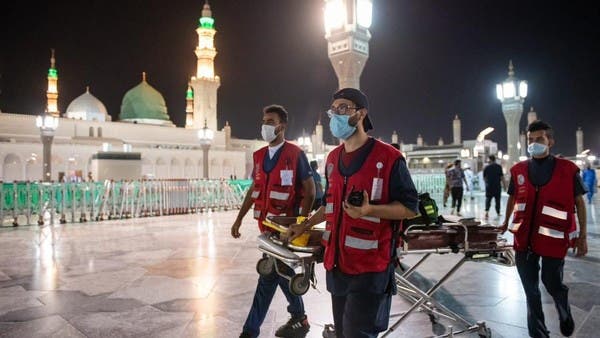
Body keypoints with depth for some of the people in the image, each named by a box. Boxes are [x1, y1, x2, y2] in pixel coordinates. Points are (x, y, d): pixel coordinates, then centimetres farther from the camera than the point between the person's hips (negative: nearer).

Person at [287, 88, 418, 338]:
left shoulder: (389, 157, -10)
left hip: (370, 267, -7)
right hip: (337, 263, 7)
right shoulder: (333, 159, 11)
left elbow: (410, 207, -11)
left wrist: (370, 210, -25)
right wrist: (305, 226, 18)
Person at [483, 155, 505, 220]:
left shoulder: (486, 167, 1)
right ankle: (498, 213, 20)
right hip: (497, 186, -1)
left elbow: (484, 178, 9)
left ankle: (487, 212, -14)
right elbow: (502, 177, -7)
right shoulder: (499, 166, -4)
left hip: (489, 186, 1)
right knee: (497, 200, 10)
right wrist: (504, 185, 2)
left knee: (488, 200, 4)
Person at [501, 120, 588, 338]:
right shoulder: (518, 170, 1)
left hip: (554, 238, -3)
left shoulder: (568, 170, -6)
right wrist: (506, 223, 21)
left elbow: (579, 202, 1)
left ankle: (565, 315, 46)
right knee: (530, 289, 11)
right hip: (524, 238, 3)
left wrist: (583, 235, 0)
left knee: (552, 283, 10)